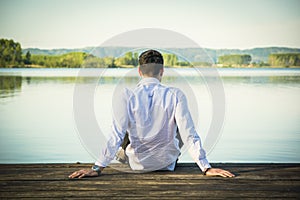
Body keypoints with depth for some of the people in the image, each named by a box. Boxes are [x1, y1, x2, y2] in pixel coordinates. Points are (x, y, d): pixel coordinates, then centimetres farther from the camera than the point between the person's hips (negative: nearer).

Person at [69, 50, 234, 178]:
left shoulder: (127, 97, -19)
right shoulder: (175, 95, -18)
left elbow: (116, 136, -22)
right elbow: (189, 134, -20)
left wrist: (97, 168, -17)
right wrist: (206, 168, -15)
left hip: (136, 163, 0)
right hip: (166, 162, 0)